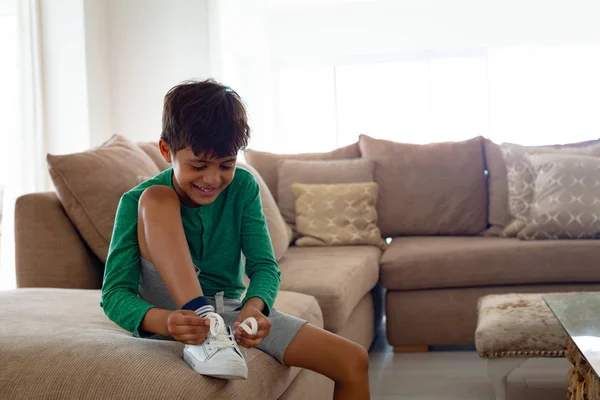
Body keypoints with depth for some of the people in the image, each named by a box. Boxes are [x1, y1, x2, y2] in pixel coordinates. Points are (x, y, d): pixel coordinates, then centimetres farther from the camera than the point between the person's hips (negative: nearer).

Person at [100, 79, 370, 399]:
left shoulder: (243, 187, -5)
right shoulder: (137, 202, -14)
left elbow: (264, 265, -10)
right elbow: (114, 294, -21)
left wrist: (254, 307, -34)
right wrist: (164, 321, -42)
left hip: (229, 310, 3)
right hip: (168, 310, -3)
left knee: (354, 362, -11)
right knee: (156, 198, -26)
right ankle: (203, 328, -33)